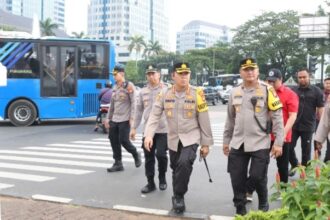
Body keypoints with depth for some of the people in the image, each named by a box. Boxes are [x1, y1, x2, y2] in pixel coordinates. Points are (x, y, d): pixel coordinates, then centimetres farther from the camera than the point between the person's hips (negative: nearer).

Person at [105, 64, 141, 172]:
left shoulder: (129, 86, -7)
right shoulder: (115, 87, 13)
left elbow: (133, 103, -11)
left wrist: (132, 118, -17)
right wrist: (108, 118, 16)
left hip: (124, 120, -7)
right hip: (114, 119, 7)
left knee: (124, 141, -8)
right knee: (113, 140, 4)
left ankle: (136, 155, 19)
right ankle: (118, 164, 14)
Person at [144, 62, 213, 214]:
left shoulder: (197, 94, -10)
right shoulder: (164, 94, -3)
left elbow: (204, 120, -6)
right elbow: (154, 115, -6)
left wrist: (206, 143, -4)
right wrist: (148, 134, -21)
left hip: (191, 137, -3)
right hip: (173, 139, 3)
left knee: (185, 162, -27)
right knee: (176, 169, 14)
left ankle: (179, 196, -7)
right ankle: (177, 198, 37)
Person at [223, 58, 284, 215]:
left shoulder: (267, 90, -5)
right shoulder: (234, 92, 9)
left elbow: (277, 117, -6)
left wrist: (278, 142, -10)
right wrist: (226, 140, 17)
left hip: (260, 143, -4)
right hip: (238, 144, 4)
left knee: (257, 176, -3)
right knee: (237, 178, 5)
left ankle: (263, 204, 25)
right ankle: (240, 208, 23)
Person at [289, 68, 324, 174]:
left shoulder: (316, 91, 0)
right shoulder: (293, 90, 4)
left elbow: (320, 109, -1)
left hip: (308, 126, -1)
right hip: (293, 125, 2)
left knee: (306, 151, 8)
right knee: (289, 147, 2)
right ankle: (294, 165, 27)